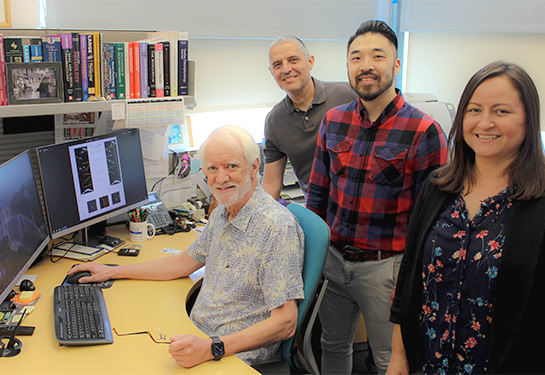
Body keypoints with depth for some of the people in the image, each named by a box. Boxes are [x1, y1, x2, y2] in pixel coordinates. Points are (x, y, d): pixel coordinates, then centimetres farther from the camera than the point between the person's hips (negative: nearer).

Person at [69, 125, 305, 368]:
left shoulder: (279, 227, -21)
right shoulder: (222, 213, 7)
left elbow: (285, 323, -23)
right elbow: (185, 262, 23)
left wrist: (213, 348, -33)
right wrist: (113, 272, 23)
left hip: (237, 359, -8)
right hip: (197, 337, 8)